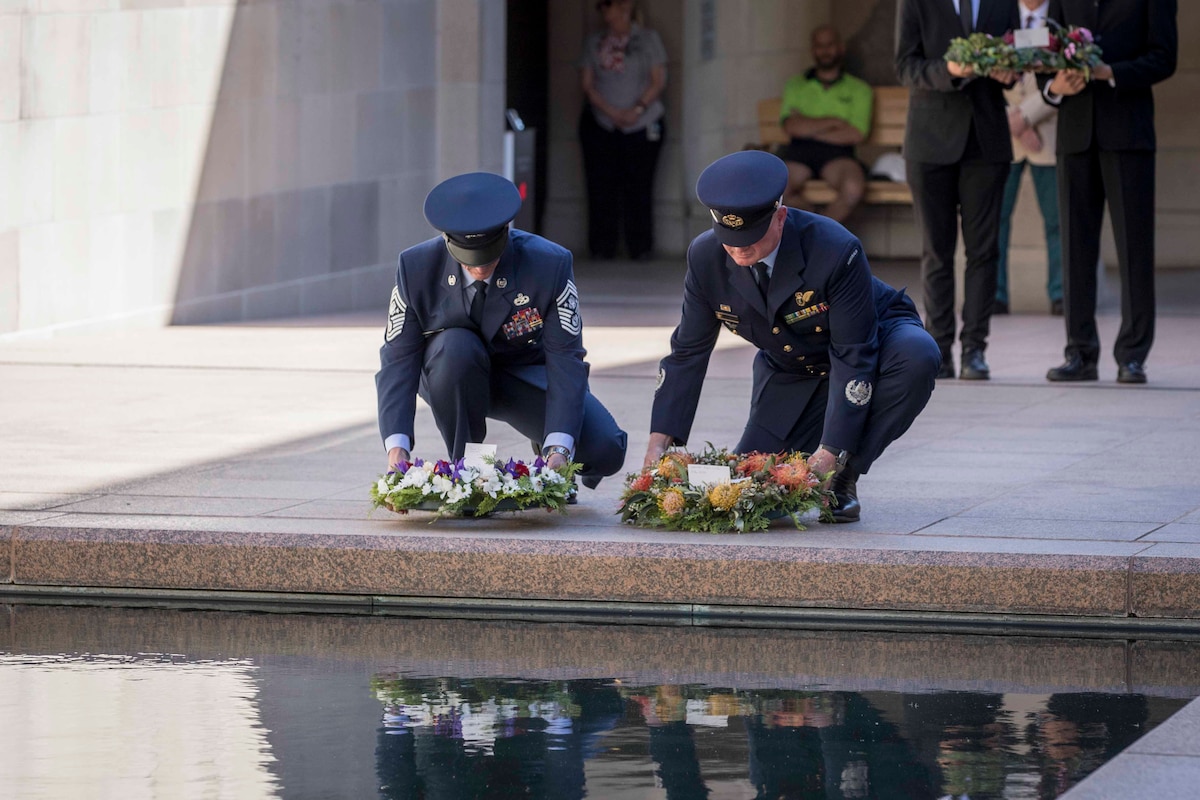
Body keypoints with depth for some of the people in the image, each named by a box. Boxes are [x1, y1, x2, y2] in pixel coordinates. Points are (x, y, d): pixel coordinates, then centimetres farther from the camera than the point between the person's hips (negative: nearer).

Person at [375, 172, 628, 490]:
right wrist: (397, 449, -35)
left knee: (605, 451, -23)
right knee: (455, 347, -37)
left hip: (525, 376, 0)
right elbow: (398, 360, -20)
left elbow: (565, 358, -26)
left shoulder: (551, 265, -24)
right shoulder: (416, 268, -21)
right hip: (451, 373, 0)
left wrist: (558, 450, -39)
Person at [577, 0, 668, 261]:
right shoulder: (594, 43, 10)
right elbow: (587, 84, 4)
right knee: (602, 187, -4)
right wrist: (611, 111, -12)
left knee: (639, 187, -4)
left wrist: (637, 109, -14)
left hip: (642, 124, -2)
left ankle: (641, 247, 1)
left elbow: (658, 80, 0)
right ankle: (602, 247, 0)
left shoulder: (648, 39, 5)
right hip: (601, 126, 2)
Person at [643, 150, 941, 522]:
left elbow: (854, 357, -31)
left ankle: (843, 477, -20)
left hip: (872, 342, -3)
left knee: (917, 355, -39)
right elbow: (687, 353, -10)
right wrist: (659, 443, -19)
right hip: (790, 373, 3)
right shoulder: (706, 257, -20)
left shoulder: (836, 250, -34)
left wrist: (830, 455, -36)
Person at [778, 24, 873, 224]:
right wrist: (833, 122, -2)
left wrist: (809, 129, 1)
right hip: (799, 150, 1)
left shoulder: (858, 89, 16)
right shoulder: (797, 86, 21)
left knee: (853, 188, -35)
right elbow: (791, 127, 3)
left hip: (837, 152, -1)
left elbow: (856, 134, 1)